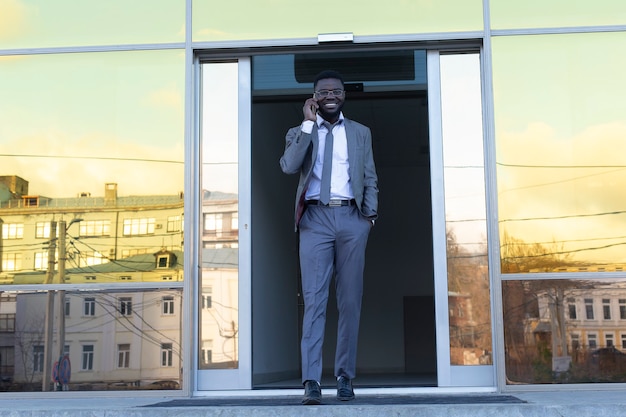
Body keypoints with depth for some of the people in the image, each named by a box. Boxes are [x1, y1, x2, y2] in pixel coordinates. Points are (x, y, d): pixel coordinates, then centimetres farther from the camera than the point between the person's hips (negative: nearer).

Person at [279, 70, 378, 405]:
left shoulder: (360, 133, 17)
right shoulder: (300, 132, 13)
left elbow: (370, 178, 13)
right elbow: (288, 166, -7)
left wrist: (370, 214, 0)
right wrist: (308, 123, -6)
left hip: (352, 219, 2)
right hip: (315, 219, -1)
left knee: (350, 301, 2)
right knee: (314, 300, -9)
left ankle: (345, 377, 10)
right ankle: (311, 381, -11)